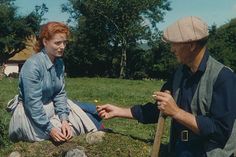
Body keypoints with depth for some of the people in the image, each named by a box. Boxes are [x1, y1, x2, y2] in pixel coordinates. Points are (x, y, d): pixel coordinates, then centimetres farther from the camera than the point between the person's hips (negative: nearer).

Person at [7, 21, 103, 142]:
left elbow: (60, 94, -3)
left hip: (52, 106, 7)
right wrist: (50, 129, -28)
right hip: (31, 113, -7)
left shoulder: (59, 63, -1)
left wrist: (64, 119, -17)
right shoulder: (32, 65, -25)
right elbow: (32, 102, -27)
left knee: (91, 110, 1)